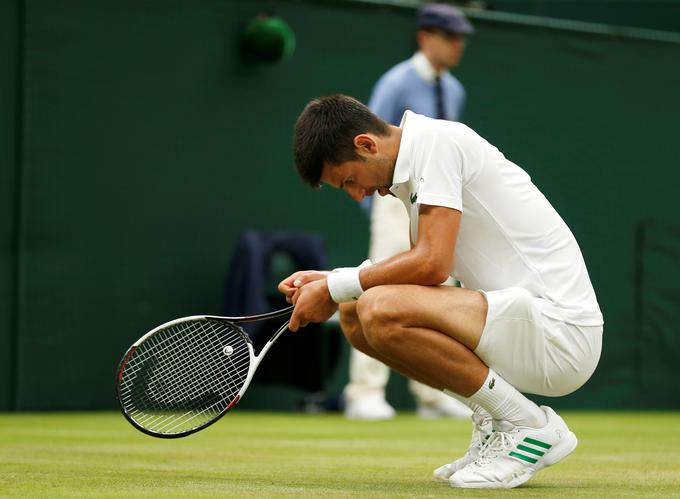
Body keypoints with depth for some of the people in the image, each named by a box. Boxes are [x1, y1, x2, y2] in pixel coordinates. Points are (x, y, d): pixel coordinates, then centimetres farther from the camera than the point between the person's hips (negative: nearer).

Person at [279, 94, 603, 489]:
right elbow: (420, 268, 19)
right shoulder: (411, 172, 16)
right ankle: (495, 422, 9)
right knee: (354, 315, 8)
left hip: (561, 329, -10)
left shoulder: (436, 140, -12)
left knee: (380, 311, -26)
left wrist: (336, 287, -9)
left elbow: (432, 264, -21)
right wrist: (328, 281, 8)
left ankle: (531, 427, -12)